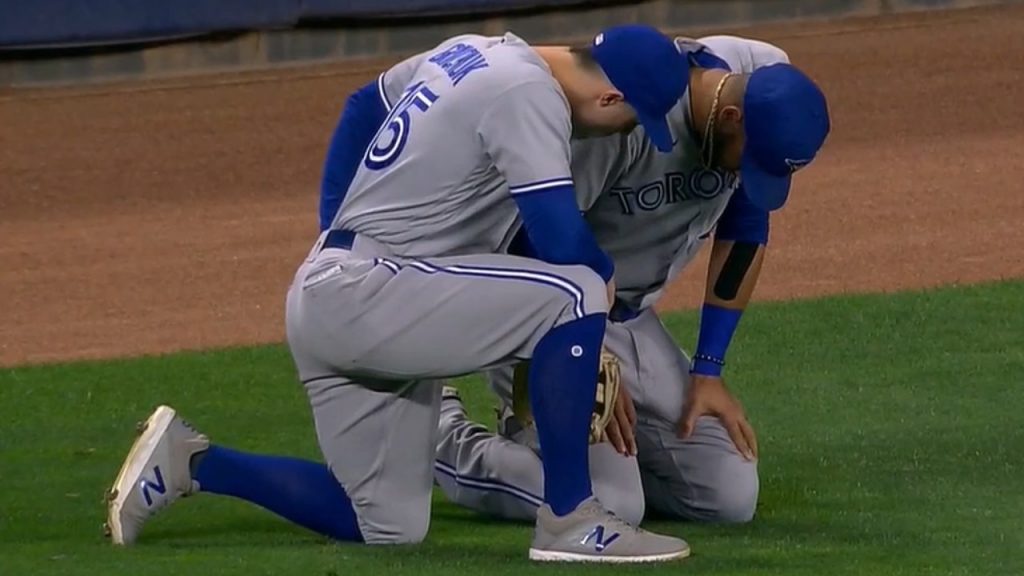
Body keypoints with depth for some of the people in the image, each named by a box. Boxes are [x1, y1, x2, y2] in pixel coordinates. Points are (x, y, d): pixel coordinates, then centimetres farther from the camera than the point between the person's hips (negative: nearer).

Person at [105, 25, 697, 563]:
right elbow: (563, 244, -21)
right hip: (359, 293, -10)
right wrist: (608, 276, 1)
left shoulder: (471, 51, 14)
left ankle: (192, 462, 13)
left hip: (325, 301, 10)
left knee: (389, 528, 11)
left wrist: (338, 223, 31)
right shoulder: (528, 91, -15)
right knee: (575, 295, -21)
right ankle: (570, 522, -18)